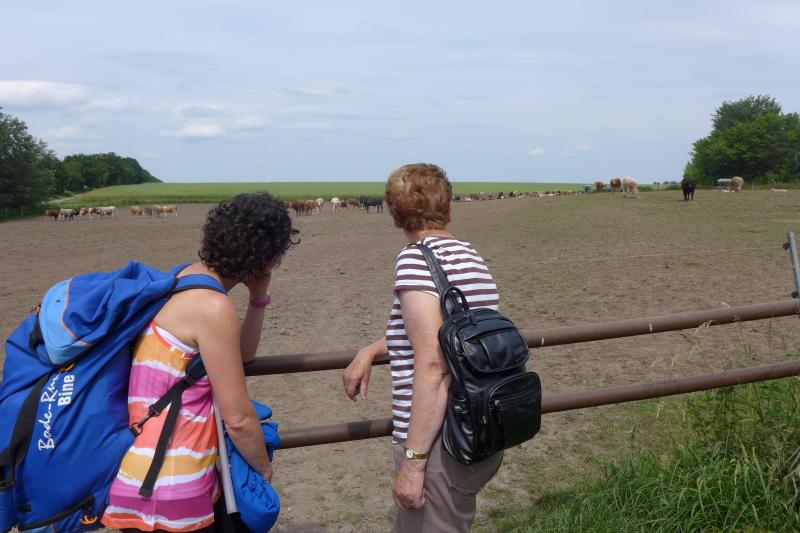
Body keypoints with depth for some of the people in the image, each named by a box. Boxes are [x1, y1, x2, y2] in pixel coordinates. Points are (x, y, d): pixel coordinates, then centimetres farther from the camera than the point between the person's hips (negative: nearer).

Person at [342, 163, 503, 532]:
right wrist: (370, 351, 23)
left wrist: (413, 461, -20)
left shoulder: (416, 257, -16)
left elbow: (432, 366, -24)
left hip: (442, 445, -9)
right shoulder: (471, 256, 10)